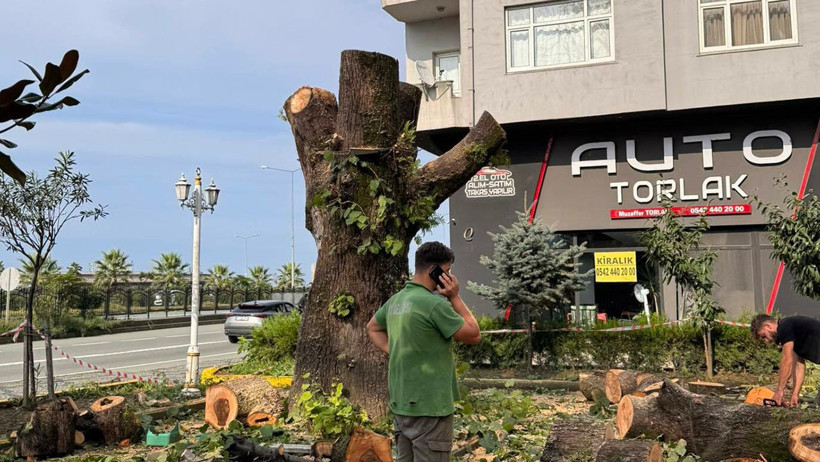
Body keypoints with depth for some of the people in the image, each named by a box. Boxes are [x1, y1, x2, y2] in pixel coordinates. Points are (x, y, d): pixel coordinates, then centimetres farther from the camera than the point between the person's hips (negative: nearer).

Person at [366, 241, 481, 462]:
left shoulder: (396, 300, 7)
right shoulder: (435, 303, -18)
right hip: (429, 406, -9)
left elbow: (373, 328, 25)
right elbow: (474, 336, -8)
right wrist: (455, 297, -5)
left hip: (401, 404, 9)